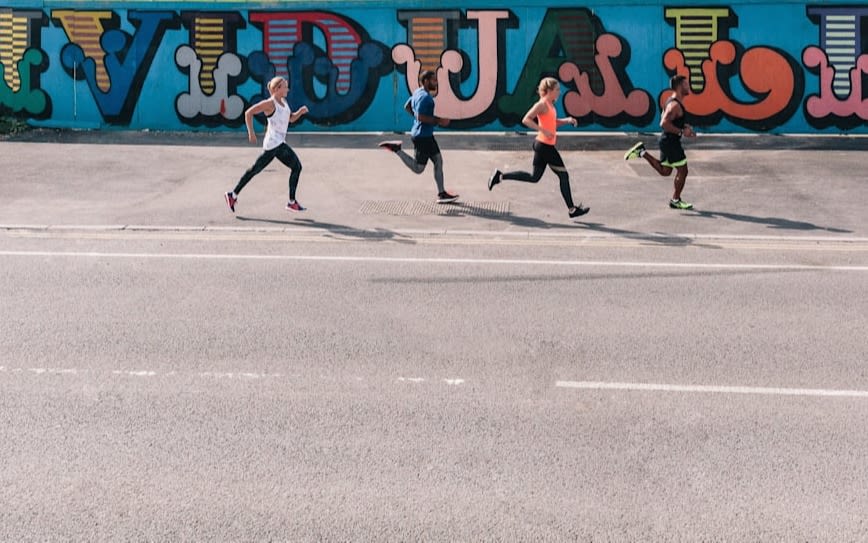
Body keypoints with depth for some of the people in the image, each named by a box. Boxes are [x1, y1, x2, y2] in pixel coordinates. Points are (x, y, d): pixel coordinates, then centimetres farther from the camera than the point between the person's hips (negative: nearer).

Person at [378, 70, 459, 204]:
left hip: (427, 135, 10)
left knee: (438, 160, 10)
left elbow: (407, 107, 21)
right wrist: (438, 121, -21)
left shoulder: (418, 93, 10)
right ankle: (396, 149, 3)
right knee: (418, 168, -2)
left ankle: (441, 194, 12)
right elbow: (420, 117, -27)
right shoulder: (425, 97, -20)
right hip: (422, 136, -10)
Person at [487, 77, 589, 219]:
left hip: (544, 146, 10)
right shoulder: (542, 104, -14)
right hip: (544, 145, -10)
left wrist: (567, 120, 8)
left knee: (534, 177, 13)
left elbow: (553, 122, 27)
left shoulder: (550, 105, 14)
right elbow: (526, 120, -21)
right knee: (563, 175, -2)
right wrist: (543, 130, -25)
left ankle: (500, 176, 12)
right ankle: (572, 209, 5)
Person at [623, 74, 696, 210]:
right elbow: (664, 124, -28)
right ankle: (675, 201, 9)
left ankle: (642, 152, 12)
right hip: (671, 141, -10)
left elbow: (664, 119, 23)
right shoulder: (675, 105, -20)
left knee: (664, 171, 18)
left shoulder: (671, 102, 11)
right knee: (682, 170, 0)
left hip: (667, 139, 10)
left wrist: (684, 126, 15)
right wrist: (681, 132, -23)